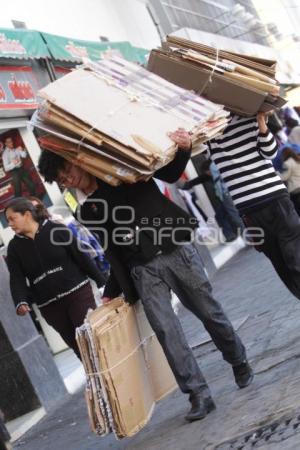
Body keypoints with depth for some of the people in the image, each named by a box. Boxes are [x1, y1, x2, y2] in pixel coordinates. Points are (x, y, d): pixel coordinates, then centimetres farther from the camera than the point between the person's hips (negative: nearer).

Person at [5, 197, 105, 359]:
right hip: (49, 306, 3)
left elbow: (82, 257, -2)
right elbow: (16, 279, -2)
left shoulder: (56, 230, -5)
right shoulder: (14, 247, 5)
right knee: (78, 347, 6)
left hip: (77, 293, -3)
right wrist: (21, 302, -20)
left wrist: (102, 283, -2)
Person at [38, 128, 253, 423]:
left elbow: (170, 173, 5)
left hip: (176, 251, -1)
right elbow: (113, 251, 14)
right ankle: (199, 394, -5)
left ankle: (239, 363, 29)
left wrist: (182, 150, -13)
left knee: (210, 313, 6)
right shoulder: (87, 212, 10)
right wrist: (112, 291, 12)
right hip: (143, 270, 2)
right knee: (166, 330, -11)